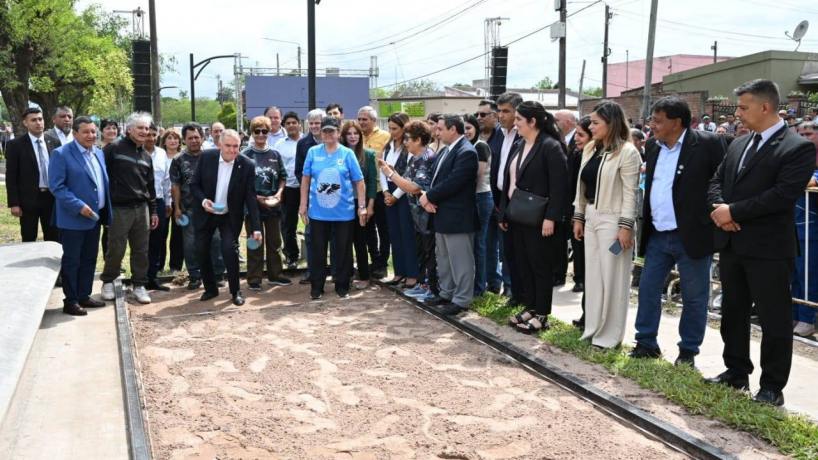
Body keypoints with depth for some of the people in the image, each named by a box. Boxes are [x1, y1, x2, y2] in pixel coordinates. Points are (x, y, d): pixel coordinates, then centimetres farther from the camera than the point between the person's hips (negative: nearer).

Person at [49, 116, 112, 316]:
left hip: (95, 217, 7)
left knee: (89, 259, 13)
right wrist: (79, 206, -23)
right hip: (73, 219, -7)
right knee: (71, 261, 2)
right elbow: (56, 186, -17)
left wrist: (106, 209, 10)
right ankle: (70, 301, 11)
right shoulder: (61, 154, -12)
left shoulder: (99, 153, 11)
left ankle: (84, 296, 24)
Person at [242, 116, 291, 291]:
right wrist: (256, 197, -15)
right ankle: (254, 279, 10)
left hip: (273, 205, 4)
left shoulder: (275, 155, 7)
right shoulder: (246, 155, -5)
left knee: (274, 241, 12)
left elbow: (282, 177, 12)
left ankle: (275, 275, 24)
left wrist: (279, 193, -5)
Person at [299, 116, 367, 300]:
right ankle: (316, 287, 20)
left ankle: (342, 286, 22)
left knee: (343, 250, 8)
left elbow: (359, 182, 0)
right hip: (318, 212, 1)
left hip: (344, 212, 0)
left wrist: (362, 207, -3)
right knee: (318, 250, 8)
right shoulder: (313, 152, 1)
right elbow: (305, 179, 6)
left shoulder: (347, 154, -2)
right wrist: (303, 204, 4)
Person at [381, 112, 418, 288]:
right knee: (394, 234, 10)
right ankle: (399, 272, 19)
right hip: (390, 193, 7)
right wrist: (386, 192, -3)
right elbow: (382, 171, 11)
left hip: (404, 193, -7)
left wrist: (395, 196, -12)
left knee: (407, 234, -2)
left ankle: (412, 274, 6)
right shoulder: (388, 147, 11)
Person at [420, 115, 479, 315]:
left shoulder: (466, 152, -18)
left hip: (457, 216, -10)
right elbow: (436, 178, 12)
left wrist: (429, 196, -13)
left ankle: (462, 299, 10)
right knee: (443, 258, 19)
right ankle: (446, 293, 32)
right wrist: (429, 198, -6)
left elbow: (452, 183, -24)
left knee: (460, 260, 1)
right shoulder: (445, 151, 13)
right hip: (442, 214, 10)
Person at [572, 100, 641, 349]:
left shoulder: (627, 152, -11)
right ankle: (593, 327, 23)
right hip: (591, 218, 7)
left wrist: (626, 226, -17)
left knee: (612, 277, 0)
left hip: (613, 220, -7)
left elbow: (630, 193, -14)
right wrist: (578, 217, 12)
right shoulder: (590, 149, 10)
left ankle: (610, 334, 10)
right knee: (593, 274, 12)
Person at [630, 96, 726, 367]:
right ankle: (646, 344, 22)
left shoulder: (707, 144, -10)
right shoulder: (654, 147, 9)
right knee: (647, 289, 9)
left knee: (694, 297, 7)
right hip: (657, 235, 6)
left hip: (691, 235, -6)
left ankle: (688, 352, 19)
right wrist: (645, 226, 12)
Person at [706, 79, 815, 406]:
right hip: (731, 244, 8)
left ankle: (772, 387, 14)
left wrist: (733, 211, -17)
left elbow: (783, 195, -20)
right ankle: (736, 372, 31)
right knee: (733, 312, 17)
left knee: (774, 319, 3)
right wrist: (718, 208, -8)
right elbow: (716, 180, 14)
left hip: (768, 248, -7)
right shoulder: (738, 145, 13)